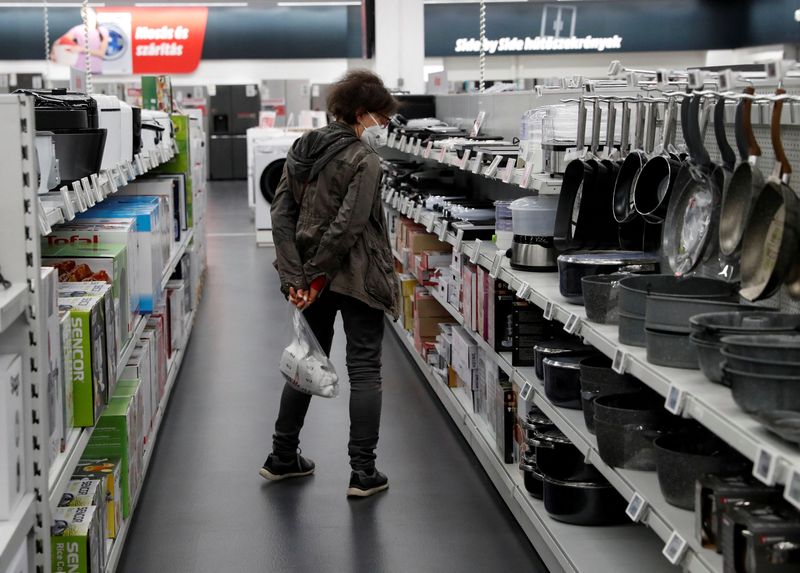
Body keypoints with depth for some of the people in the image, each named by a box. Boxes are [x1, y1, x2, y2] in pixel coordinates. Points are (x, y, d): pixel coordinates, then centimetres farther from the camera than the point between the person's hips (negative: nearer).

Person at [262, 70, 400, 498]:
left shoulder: (302, 151, 9)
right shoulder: (364, 160, -13)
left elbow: (281, 214, 2)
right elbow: (348, 225, -21)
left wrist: (295, 275, -3)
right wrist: (316, 273, -12)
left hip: (313, 279, 7)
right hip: (356, 278, -7)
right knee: (364, 370, 2)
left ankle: (282, 458, 26)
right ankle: (363, 472, 3)